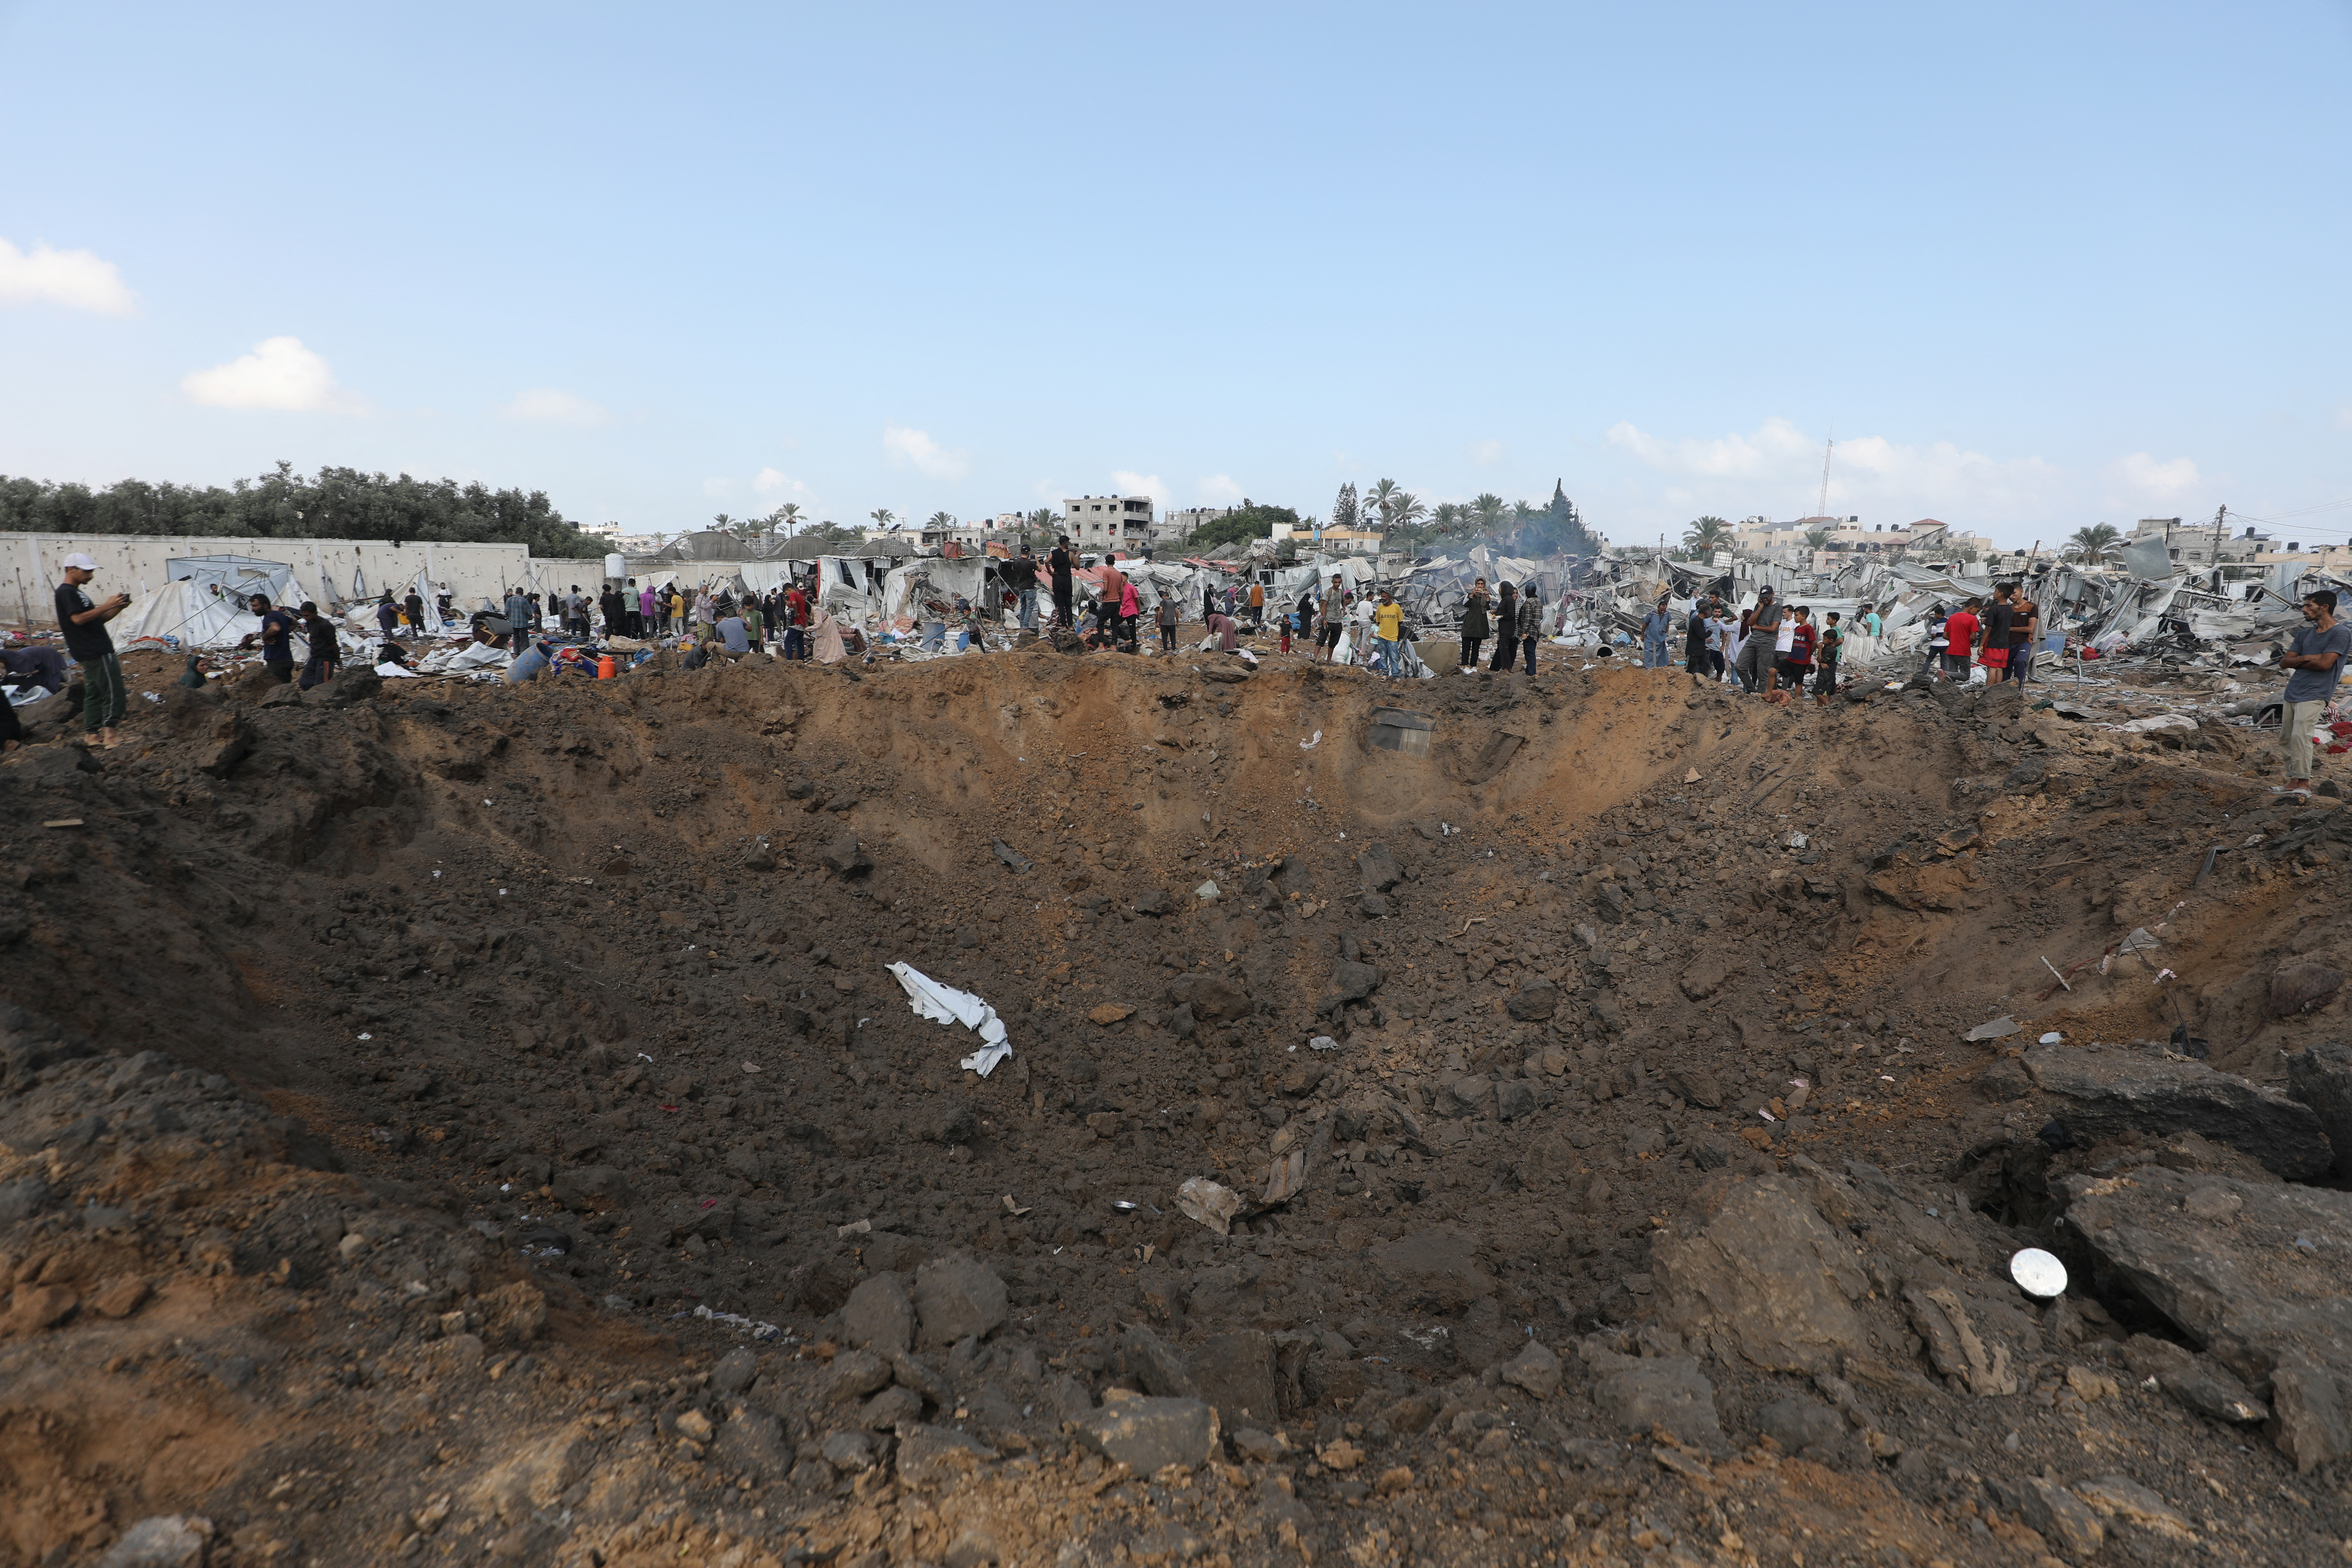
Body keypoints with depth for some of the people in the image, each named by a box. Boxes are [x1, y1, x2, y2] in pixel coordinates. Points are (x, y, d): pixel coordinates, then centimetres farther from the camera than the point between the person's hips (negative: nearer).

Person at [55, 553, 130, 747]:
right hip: (95, 652, -10)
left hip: (93, 652, 10)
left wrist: (118, 608, 7)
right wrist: (107, 605, -20)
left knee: (94, 694, 11)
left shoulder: (75, 593, 22)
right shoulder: (66, 592, -9)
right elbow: (79, 619, -21)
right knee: (114, 692, -13)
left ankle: (91, 735, 14)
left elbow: (97, 620, 22)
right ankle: (109, 735, -16)